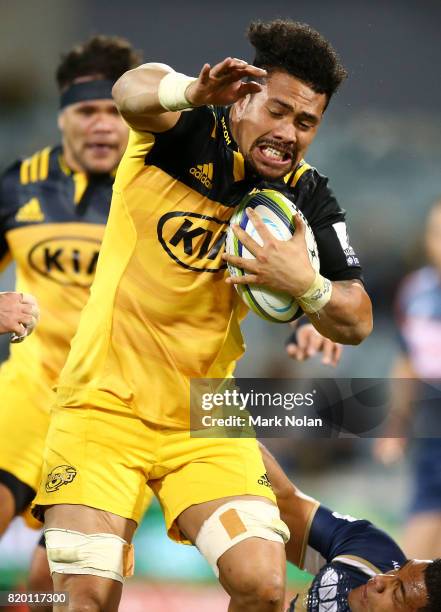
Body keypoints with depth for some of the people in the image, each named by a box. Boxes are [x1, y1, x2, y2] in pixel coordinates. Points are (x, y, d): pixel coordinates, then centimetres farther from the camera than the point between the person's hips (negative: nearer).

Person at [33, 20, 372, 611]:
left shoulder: (307, 199, 2)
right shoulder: (188, 130, -7)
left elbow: (356, 324, 2)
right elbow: (132, 92, -31)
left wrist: (307, 284, -21)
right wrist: (193, 92, -54)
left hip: (205, 426, 3)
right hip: (105, 406, -3)